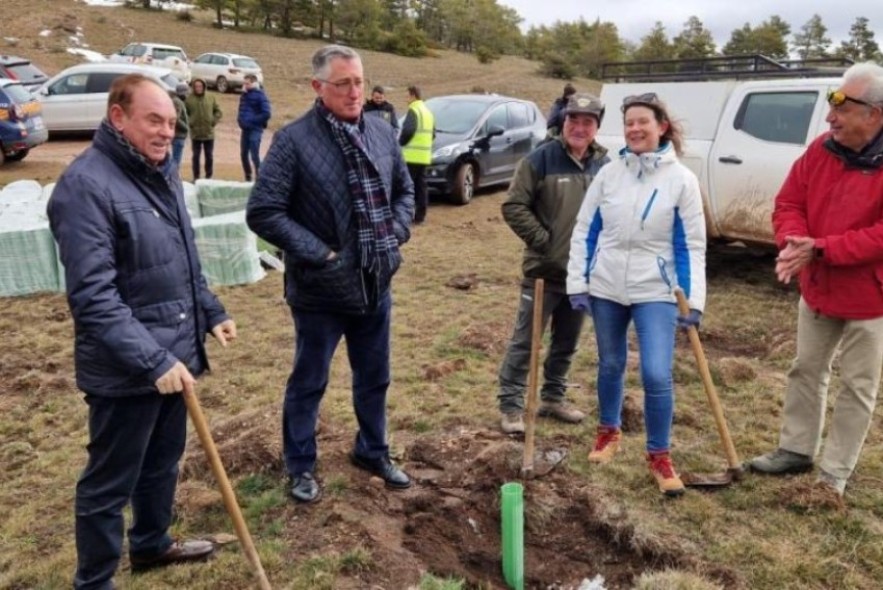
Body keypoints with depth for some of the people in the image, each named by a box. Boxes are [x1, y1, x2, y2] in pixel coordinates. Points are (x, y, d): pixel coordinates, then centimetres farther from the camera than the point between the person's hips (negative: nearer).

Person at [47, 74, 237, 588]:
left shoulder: (162, 173, 9)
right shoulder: (86, 184, -19)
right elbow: (93, 296, -24)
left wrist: (211, 312, 12)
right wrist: (153, 360, -27)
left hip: (175, 355, 9)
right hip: (126, 371, -8)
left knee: (163, 462, 24)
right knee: (110, 482, 8)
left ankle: (152, 543, 46)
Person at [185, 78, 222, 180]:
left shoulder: (210, 98, 2)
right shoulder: (189, 99, -5)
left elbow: (218, 111, 9)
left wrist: (214, 121, -2)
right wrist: (189, 122, -7)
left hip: (209, 133, 2)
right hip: (195, 133, -2)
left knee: (209, 156, 8)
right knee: (196, 156, 6)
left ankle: (209, 176, 19)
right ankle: (196, 177, 13)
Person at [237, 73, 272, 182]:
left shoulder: (260, 95, -11)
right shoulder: (245, 94, 13)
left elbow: (267, 113, -18)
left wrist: (252, 120, -17)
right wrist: (240, 119, 6)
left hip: (255, 129, -8)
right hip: (245, 129, 8)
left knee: (254, 156, -10)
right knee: (243, 154, 12)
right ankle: (248, 178, 24)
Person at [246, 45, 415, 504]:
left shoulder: (382, 133, 4)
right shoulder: (293, 140, -14)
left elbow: (405, 190, 18)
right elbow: (262, 212, -16)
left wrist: (396, 233, 3)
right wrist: (318, 253, -18)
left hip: (376, 284, 6)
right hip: (321, 289, -5)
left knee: (374, 379, 20)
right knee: (308, 383, 12)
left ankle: (372, 452, 41)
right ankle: (300, 466, 32)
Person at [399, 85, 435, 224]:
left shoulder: (414, 110, -9)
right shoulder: (428, 112, 20)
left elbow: (407, 130, -20)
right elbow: (432, 134, 21)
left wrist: (400, 142, -5)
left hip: (412, 155, -9)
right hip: (425, 156, 9)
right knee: (420, 185, 10)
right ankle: (420, 215, 11)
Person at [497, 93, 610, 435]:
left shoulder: (605, 165, 4)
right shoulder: (542, 159, -9)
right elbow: (514, 207, -10)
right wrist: (542, 241, -13)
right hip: (544, 271, -5)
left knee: (567, 342, 16)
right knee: (525, 340, 0)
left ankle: (553, 397, 32)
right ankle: (511, 406, 9)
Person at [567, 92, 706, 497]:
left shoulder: (681, 179, -4)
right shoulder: (609, 173, 0)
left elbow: (691, 245, -3)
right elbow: (584, 231, 3)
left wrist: (694, 299, -8)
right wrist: (577, 283, -1)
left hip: (655, 291, -2)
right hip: (605, 287, 3)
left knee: (657, 375, -9)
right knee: (610, 365, 16)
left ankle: (660, 456, 11)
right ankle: (609, 431, 40)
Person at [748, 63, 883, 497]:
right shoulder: (820, 151, -2)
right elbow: (788, 204, 0)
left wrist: (822, 249, -30)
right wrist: (795, 242, -20)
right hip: (817, 289, 6)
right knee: (806, 371, 16)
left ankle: (834, 473, 20)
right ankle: (796, 450, 33)